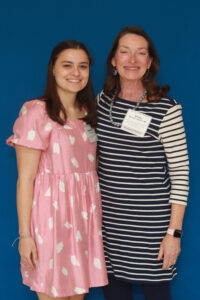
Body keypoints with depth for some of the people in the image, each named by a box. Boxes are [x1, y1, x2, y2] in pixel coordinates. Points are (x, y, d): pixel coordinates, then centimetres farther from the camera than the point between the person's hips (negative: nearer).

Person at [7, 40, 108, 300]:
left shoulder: (87, 113, 11)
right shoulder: (35, 111, -10)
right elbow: (26, 178, -11)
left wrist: (96, 213, 9)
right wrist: (25, 234, -13)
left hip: (85, 211, 6)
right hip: (51, 212, -6)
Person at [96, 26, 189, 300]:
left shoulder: (166, 109, -10)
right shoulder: (103, 100, 4)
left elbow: (180, 172, -9)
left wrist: (174, 232, -12)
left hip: (151, 221, -4)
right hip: (109, 218, 4)